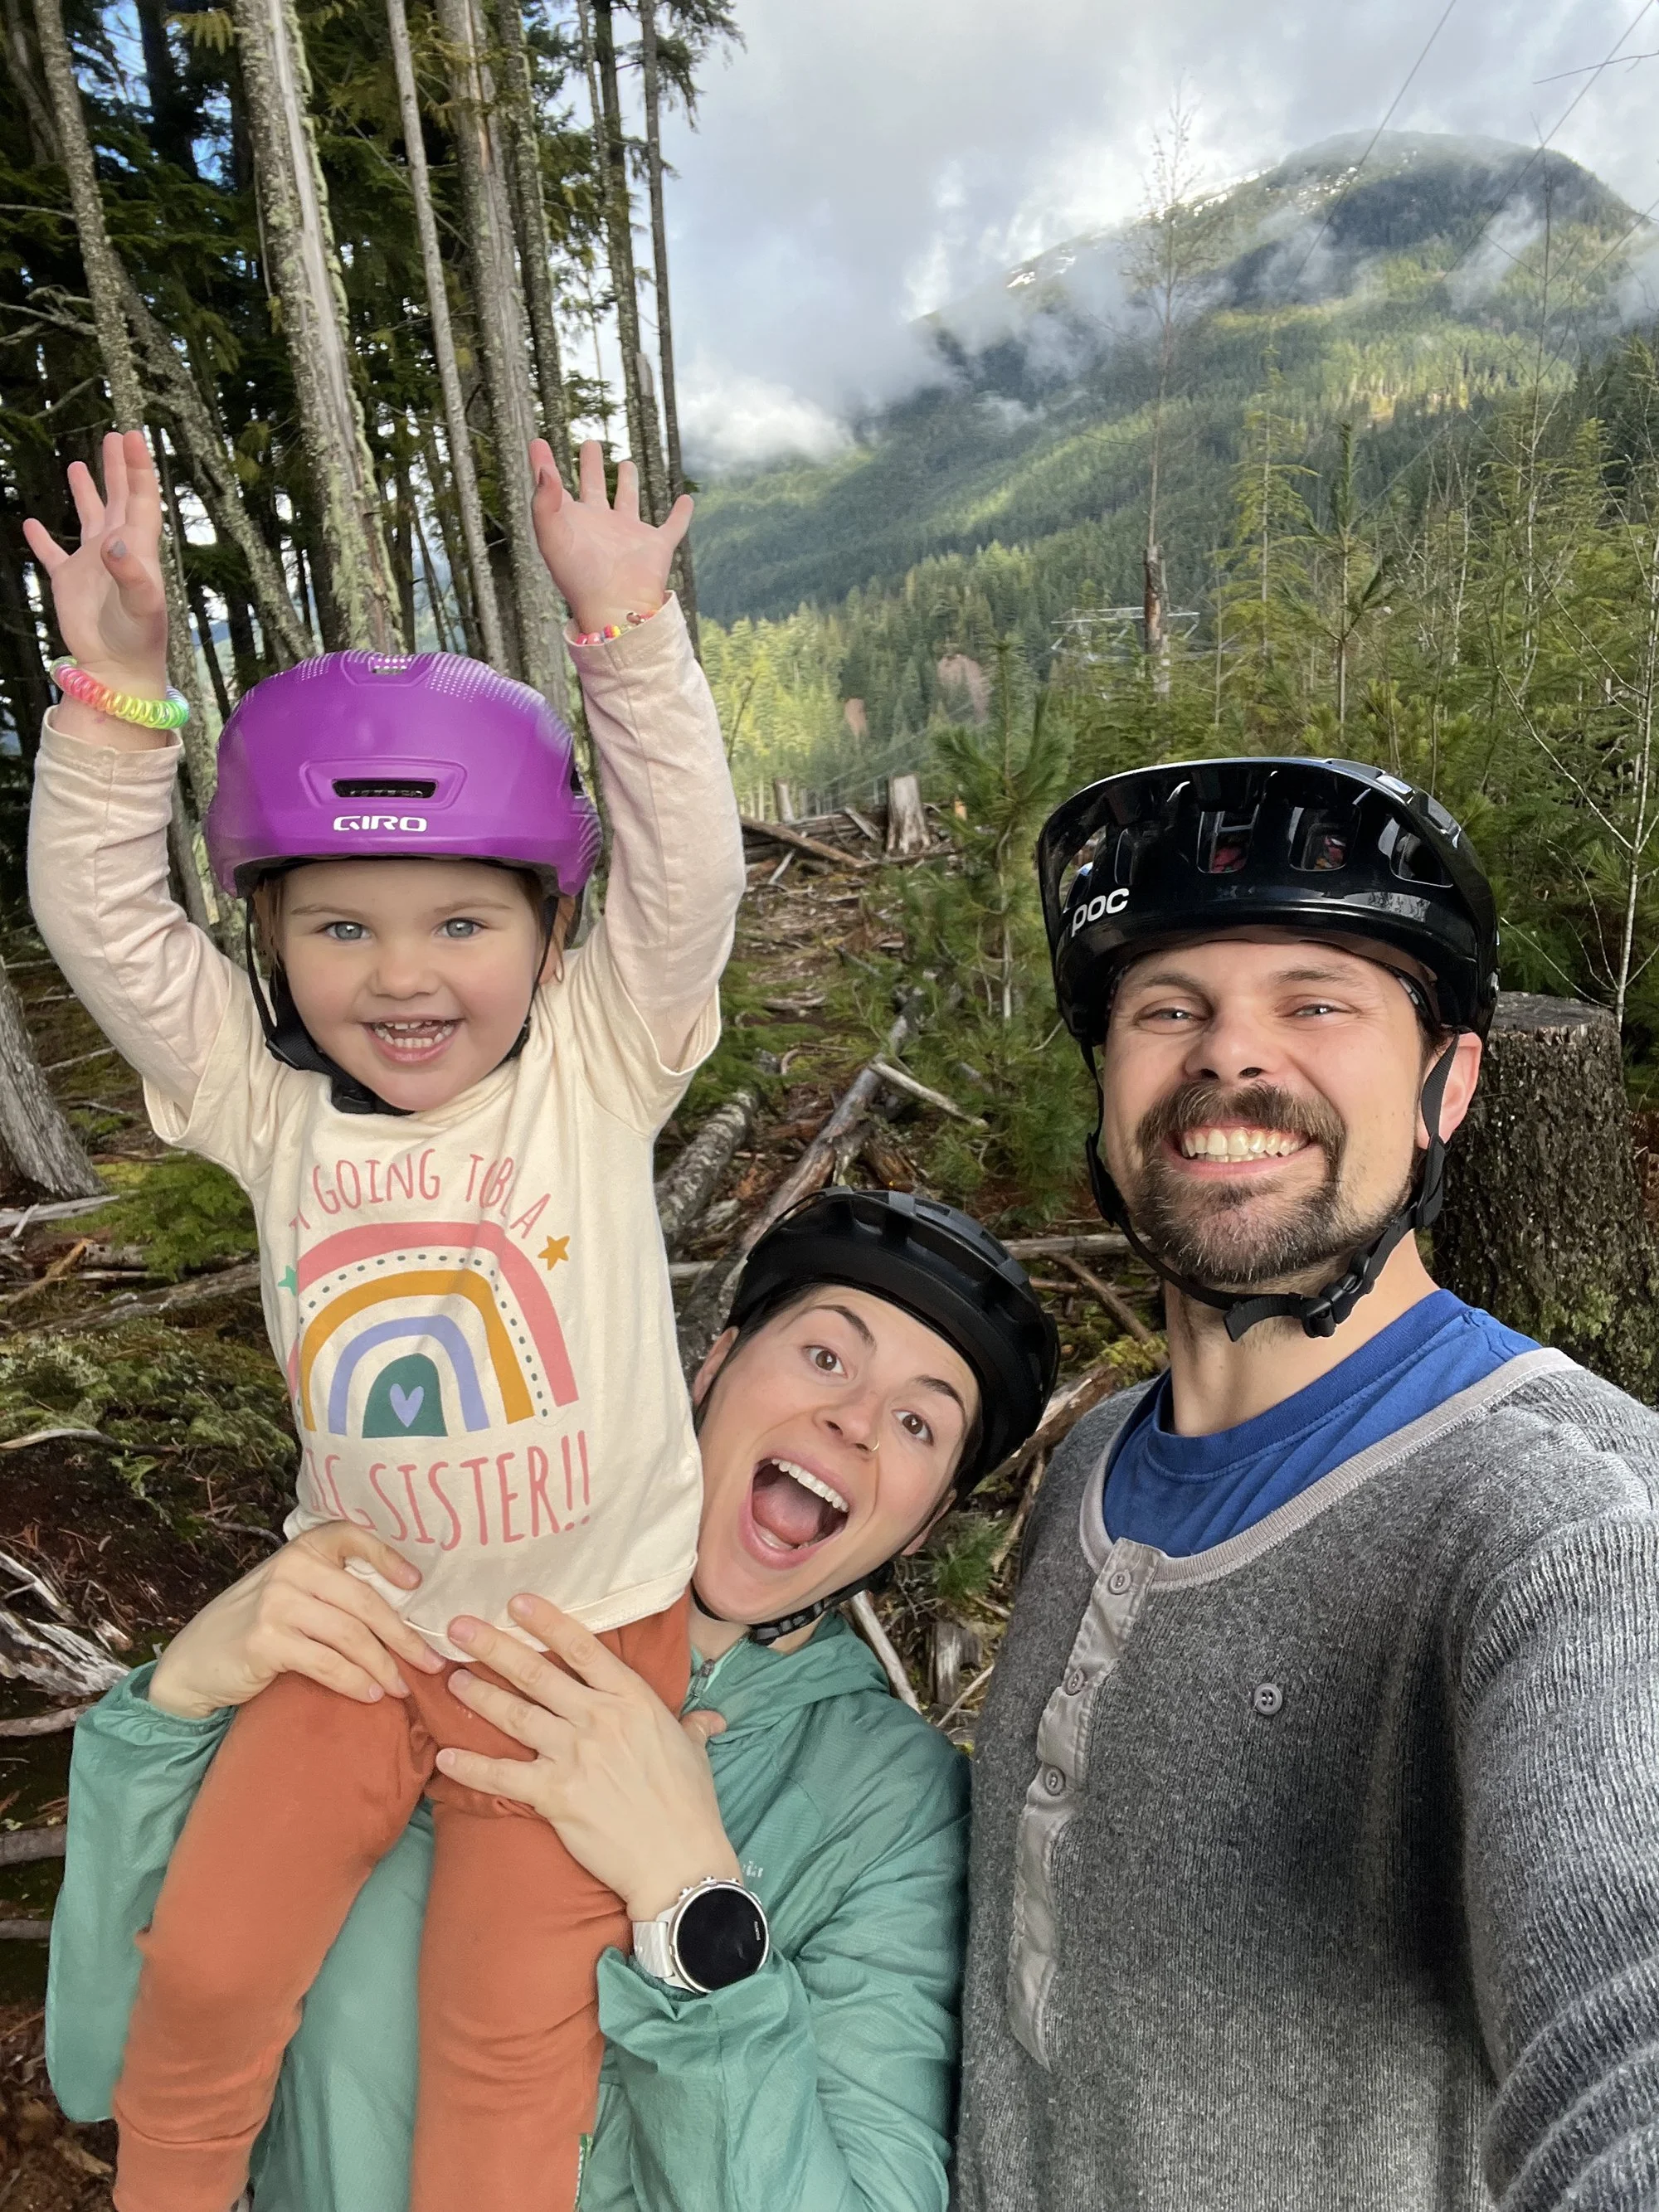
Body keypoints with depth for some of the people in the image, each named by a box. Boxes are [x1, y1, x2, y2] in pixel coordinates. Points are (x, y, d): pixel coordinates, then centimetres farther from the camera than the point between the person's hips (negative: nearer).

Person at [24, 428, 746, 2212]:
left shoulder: (594, 1072, -10)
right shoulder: (272, 1106, -4)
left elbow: (688, 877, -21)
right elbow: (101, 921, -10)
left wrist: (627, 634, -27)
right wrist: (117, 688, -20)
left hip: (585, 1627, -2)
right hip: (360, 1627, 3)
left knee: (509, 2034, 2)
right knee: (202, 1969, 8)